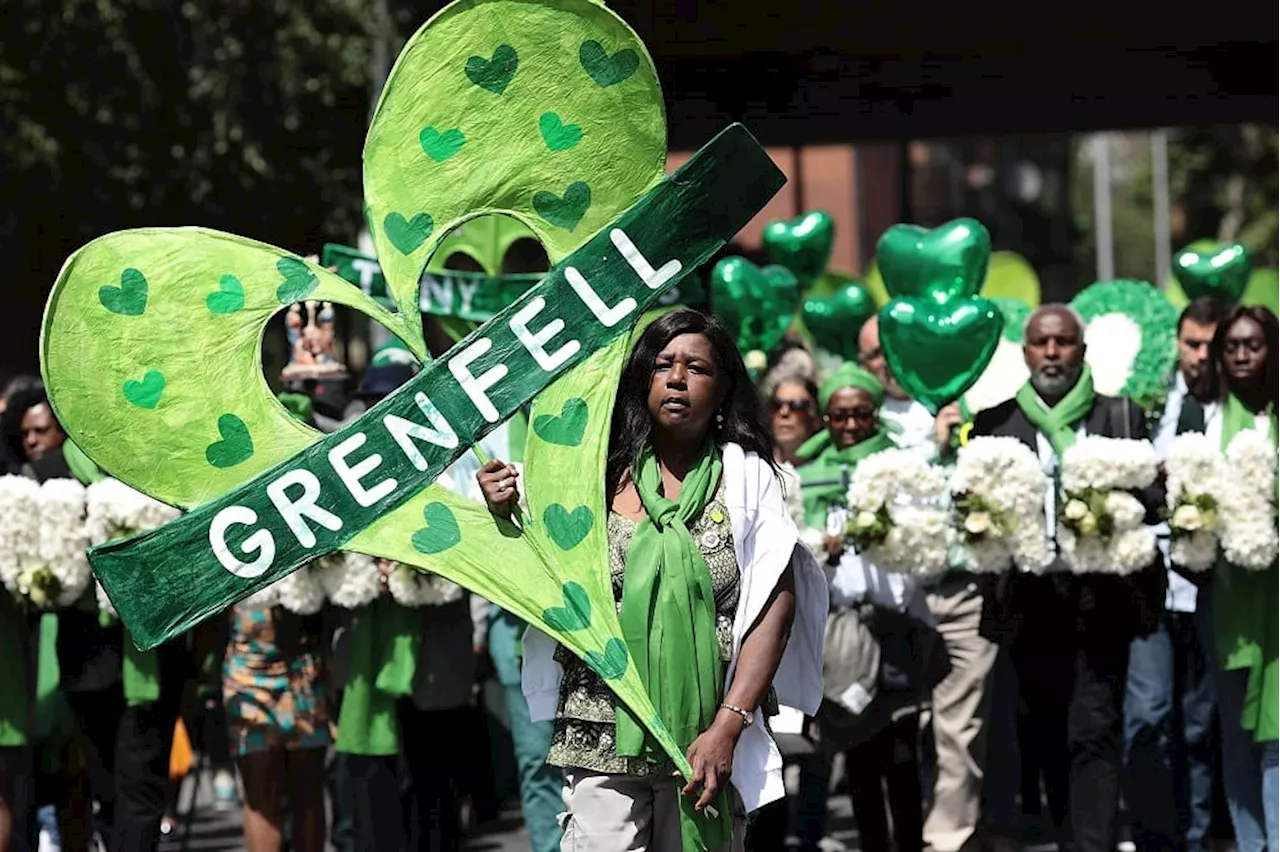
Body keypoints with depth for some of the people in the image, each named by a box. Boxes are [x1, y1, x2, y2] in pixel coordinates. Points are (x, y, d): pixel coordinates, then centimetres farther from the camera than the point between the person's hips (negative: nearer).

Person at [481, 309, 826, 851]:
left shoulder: (746, 476, 3)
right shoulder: (603, 472, 7)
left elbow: (774, 607, -3)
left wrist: (727, 728, -11)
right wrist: (504, 516, -5)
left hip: (708, 740, 0)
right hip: (601, 740, 0)